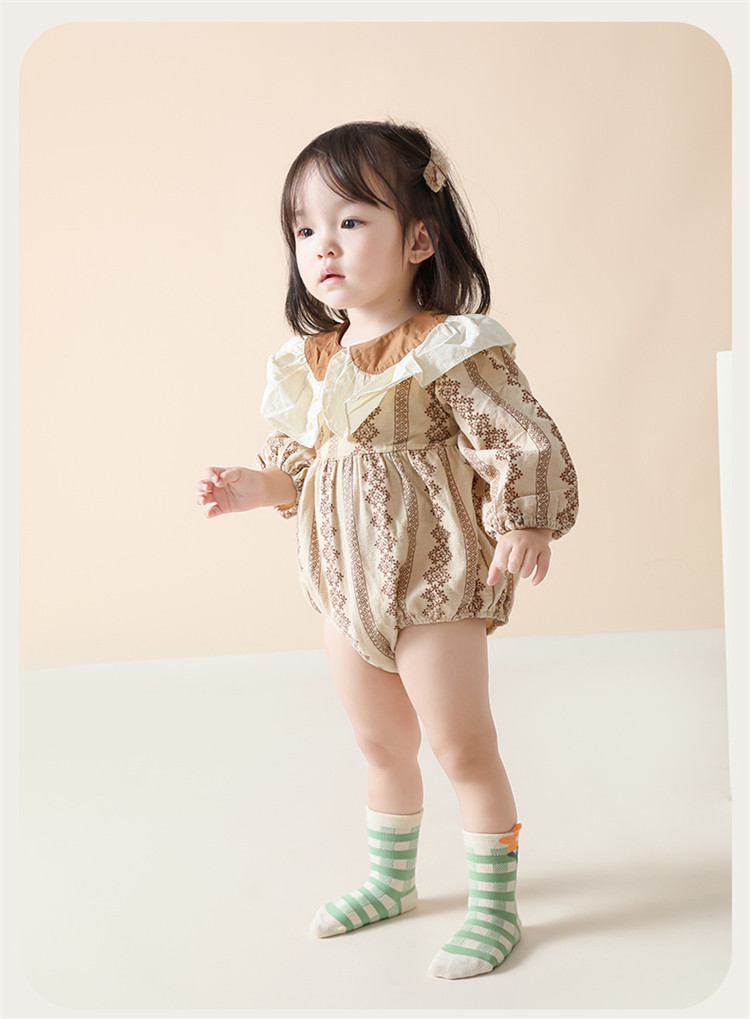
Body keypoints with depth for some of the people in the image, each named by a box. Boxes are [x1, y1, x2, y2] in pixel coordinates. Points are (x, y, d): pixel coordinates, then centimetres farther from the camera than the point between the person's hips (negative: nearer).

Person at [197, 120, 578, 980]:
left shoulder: (453, 352, -18)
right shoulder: (312, 362, 4)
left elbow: (526, 441, -19)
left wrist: (523, 527, -27)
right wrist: (256, 486, -1)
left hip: (437, 584, -7)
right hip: (346, 584, 7)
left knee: (462, 747, 5)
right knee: (380, 746, 22)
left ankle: (494, 904, 23)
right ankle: (389, 878, 42)